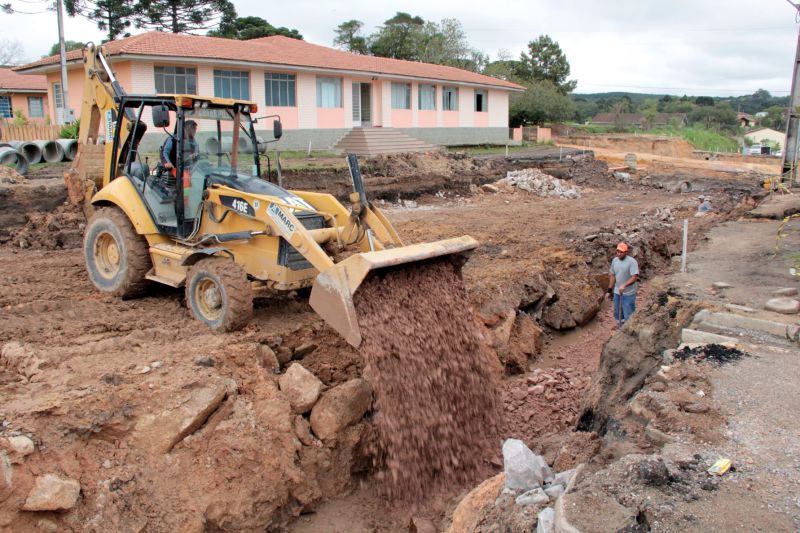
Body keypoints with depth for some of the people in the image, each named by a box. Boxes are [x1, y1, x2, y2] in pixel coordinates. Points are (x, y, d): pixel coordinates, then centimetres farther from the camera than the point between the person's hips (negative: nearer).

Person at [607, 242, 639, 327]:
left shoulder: (632, 261, -17)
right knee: (617, 314, 17)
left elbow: (634, 277, -24)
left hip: (629, 294, -6)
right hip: (617, 292, 6)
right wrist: (610, 290, 12)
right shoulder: (615, 260, 4)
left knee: (628, 315, 0)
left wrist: (624, 285, -36)